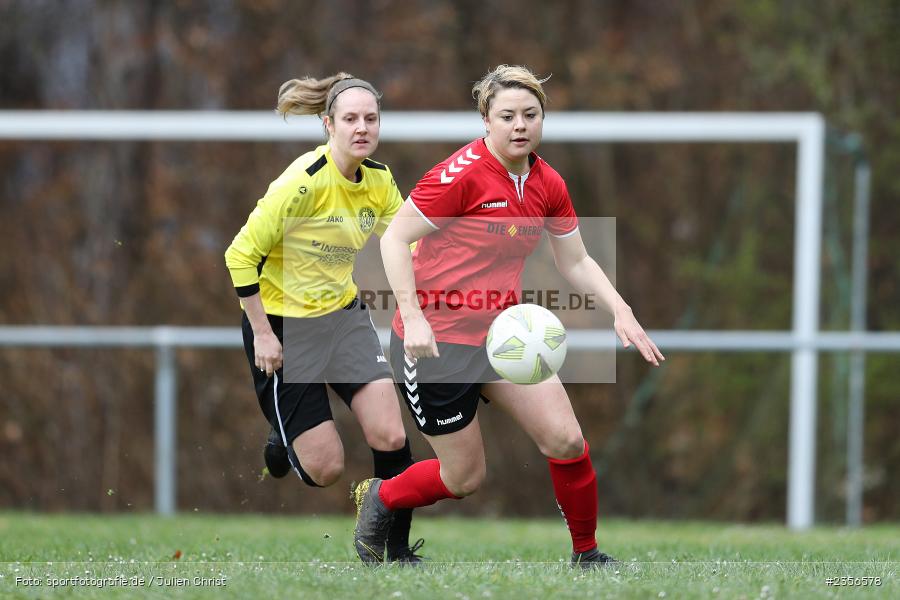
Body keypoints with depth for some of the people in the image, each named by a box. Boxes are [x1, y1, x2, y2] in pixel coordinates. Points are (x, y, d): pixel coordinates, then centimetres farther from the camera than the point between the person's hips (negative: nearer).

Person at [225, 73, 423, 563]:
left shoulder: (379, 181, -2)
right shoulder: (305, 182, -23)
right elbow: (241, 255, -20)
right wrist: (261, 335, -18)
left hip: (344, 315, 6)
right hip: (283, 325, -6)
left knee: (391, 437, -12)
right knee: (325, 469, -4)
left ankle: (398, 549, 5)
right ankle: (284, 442, 32)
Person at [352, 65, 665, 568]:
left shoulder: (548, 185, 3)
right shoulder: (463, 174, -18)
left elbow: (576, 262, 14)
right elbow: (395, 238, -16)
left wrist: (620, 311, -1)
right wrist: (413, 318, -24)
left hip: (503, 333, 6)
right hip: (437, 340, -6)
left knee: (567, 441, -7)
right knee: (465, 478, 1)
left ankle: (587, 554, 12)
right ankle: (380, 498, 30)